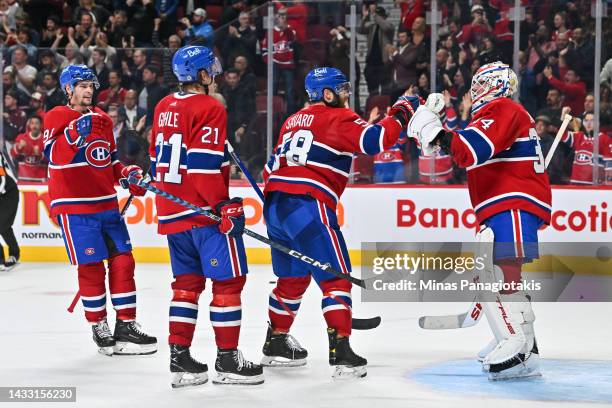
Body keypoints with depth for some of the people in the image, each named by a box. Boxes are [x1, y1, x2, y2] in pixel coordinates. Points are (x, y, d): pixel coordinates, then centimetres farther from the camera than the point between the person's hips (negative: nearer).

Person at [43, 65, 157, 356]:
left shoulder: (101, 118, 16)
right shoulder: (56, 118, -5)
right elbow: (55, 156, -19)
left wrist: (128, 175, 7)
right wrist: (75, 133, -32)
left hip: (107, 203, 7)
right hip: (74, 206, -7)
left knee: (122, 261, 4)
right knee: (91, 267, -5)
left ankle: (126, 325, 10)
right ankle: (98, 326, 8)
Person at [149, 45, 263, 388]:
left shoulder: (164, 108, 13)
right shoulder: (210, 109, -12)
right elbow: (205, 165, -20)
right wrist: (225, 206, -19)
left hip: (172, 211, 8)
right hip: (205, 211, -8)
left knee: (188, 282, 13)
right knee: (229, 281, -1)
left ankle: (180, 357, 10)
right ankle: (228, 360, 0)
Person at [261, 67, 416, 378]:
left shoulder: (293, 121, 24)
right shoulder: (338, 117, -1)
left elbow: (273, 165, 27)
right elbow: (374, 140, -16)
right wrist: (399, 115, -1)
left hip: (275, 204, 8)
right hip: (308, 206, -8)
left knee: (293, 278, 23)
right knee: (336, 278, -5)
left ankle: (275, 343, 32)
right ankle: (341, 353, -13)